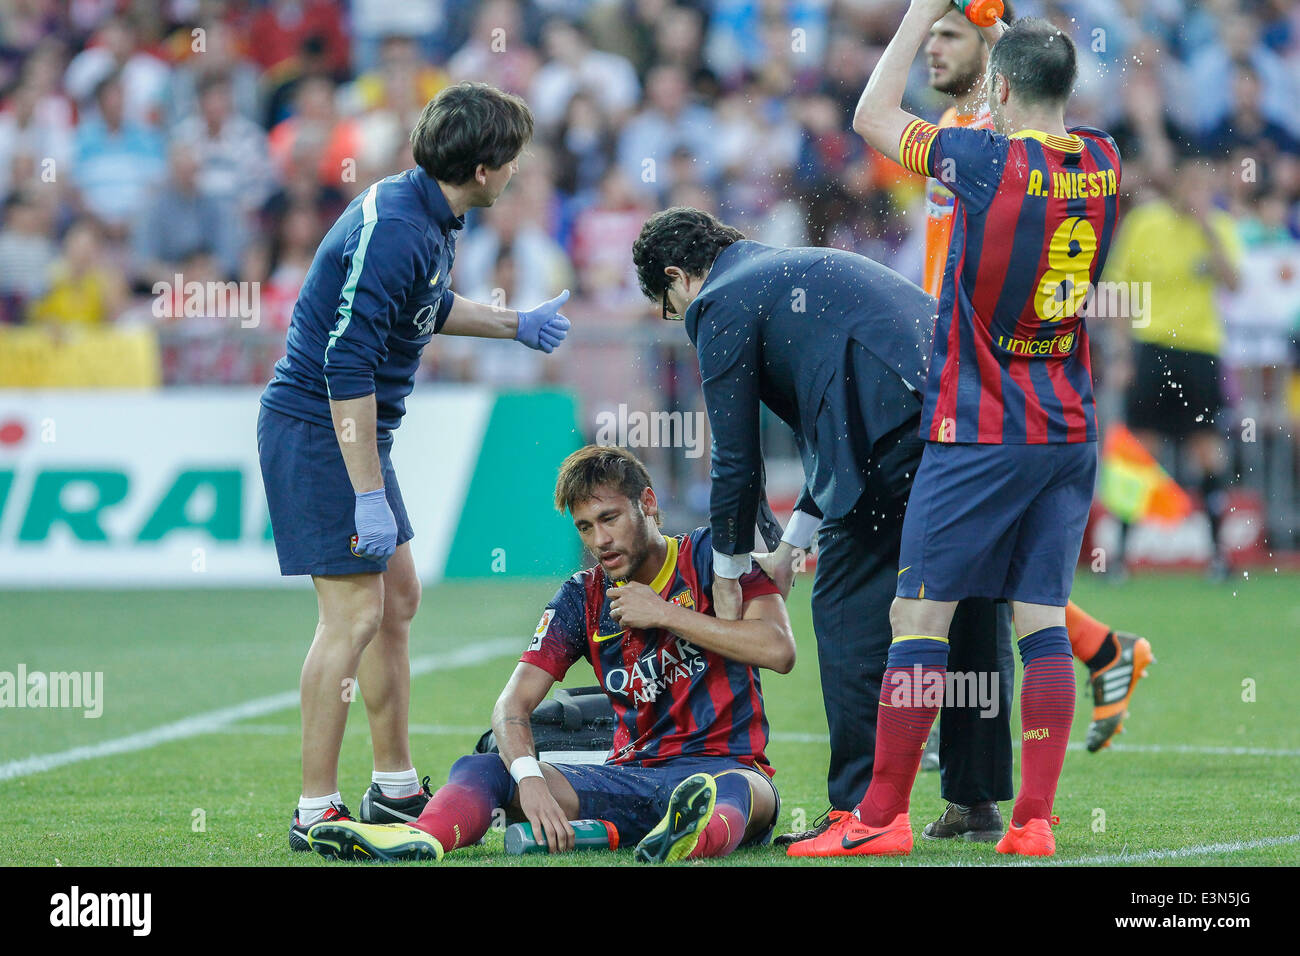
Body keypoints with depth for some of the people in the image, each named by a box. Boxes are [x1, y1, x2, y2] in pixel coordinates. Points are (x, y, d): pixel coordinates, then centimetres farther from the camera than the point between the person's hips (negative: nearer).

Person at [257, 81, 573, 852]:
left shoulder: (430, 220, 7)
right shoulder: (390, 231, -24)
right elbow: (348, 369, -27)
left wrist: (514, 325, 36)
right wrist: (369, 496, -27)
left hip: (358, 433, 10)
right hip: (316, 433, -10)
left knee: (398, 599, 16)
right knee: (354, 615, -10)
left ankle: (395, 788, 26)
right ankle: (317, 812, -5)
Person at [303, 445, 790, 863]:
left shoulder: (709, 556, 2)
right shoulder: (584, 597, 11)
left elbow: (778, 650, -13)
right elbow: (513, 703, -2)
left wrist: (664, 614, -10)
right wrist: (528, 777, -25)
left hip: (725, 765, -4)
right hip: (632, 773, 4)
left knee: (742, 788, -42)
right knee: (482, 768, -17)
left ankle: (703, 834, -80)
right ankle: (425, 835, -52)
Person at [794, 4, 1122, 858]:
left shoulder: (989, 162, -13)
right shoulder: (1102, 163, 3)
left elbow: (872, 115, 1)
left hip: (979, 435, -6)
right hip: (1072, 434, 6)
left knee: (921, 619, -1)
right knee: (1044, 623, 4)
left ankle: (883, 818, 0)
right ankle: (1035, 821, 0)